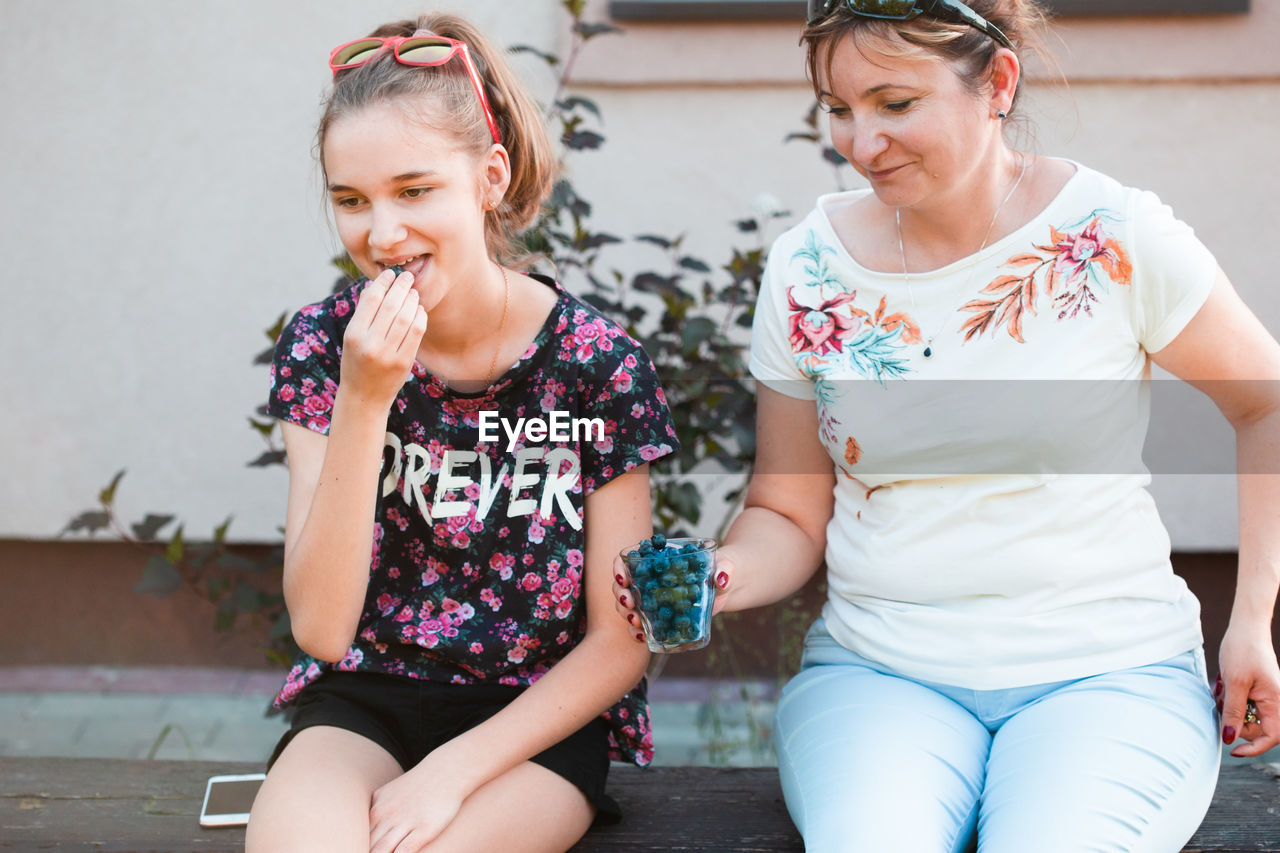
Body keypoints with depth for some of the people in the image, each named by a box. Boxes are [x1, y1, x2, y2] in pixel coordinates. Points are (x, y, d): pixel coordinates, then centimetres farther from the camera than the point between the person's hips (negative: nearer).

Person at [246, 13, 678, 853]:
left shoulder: (598, 364, -11)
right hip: (364, 699, 2)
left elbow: (621, 642, -5)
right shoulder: (323, 343, -5)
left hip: (537, 717, -1)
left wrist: (453, 769, -16)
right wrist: (364, 399, -22)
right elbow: (321, 627, -12)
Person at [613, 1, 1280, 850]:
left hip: (1107, 674, -1)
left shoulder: (1116, 238, -6)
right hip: (876, 674, 1)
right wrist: (719, 578, -13)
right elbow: (790, 514, 8)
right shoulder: (809, 269, 1)